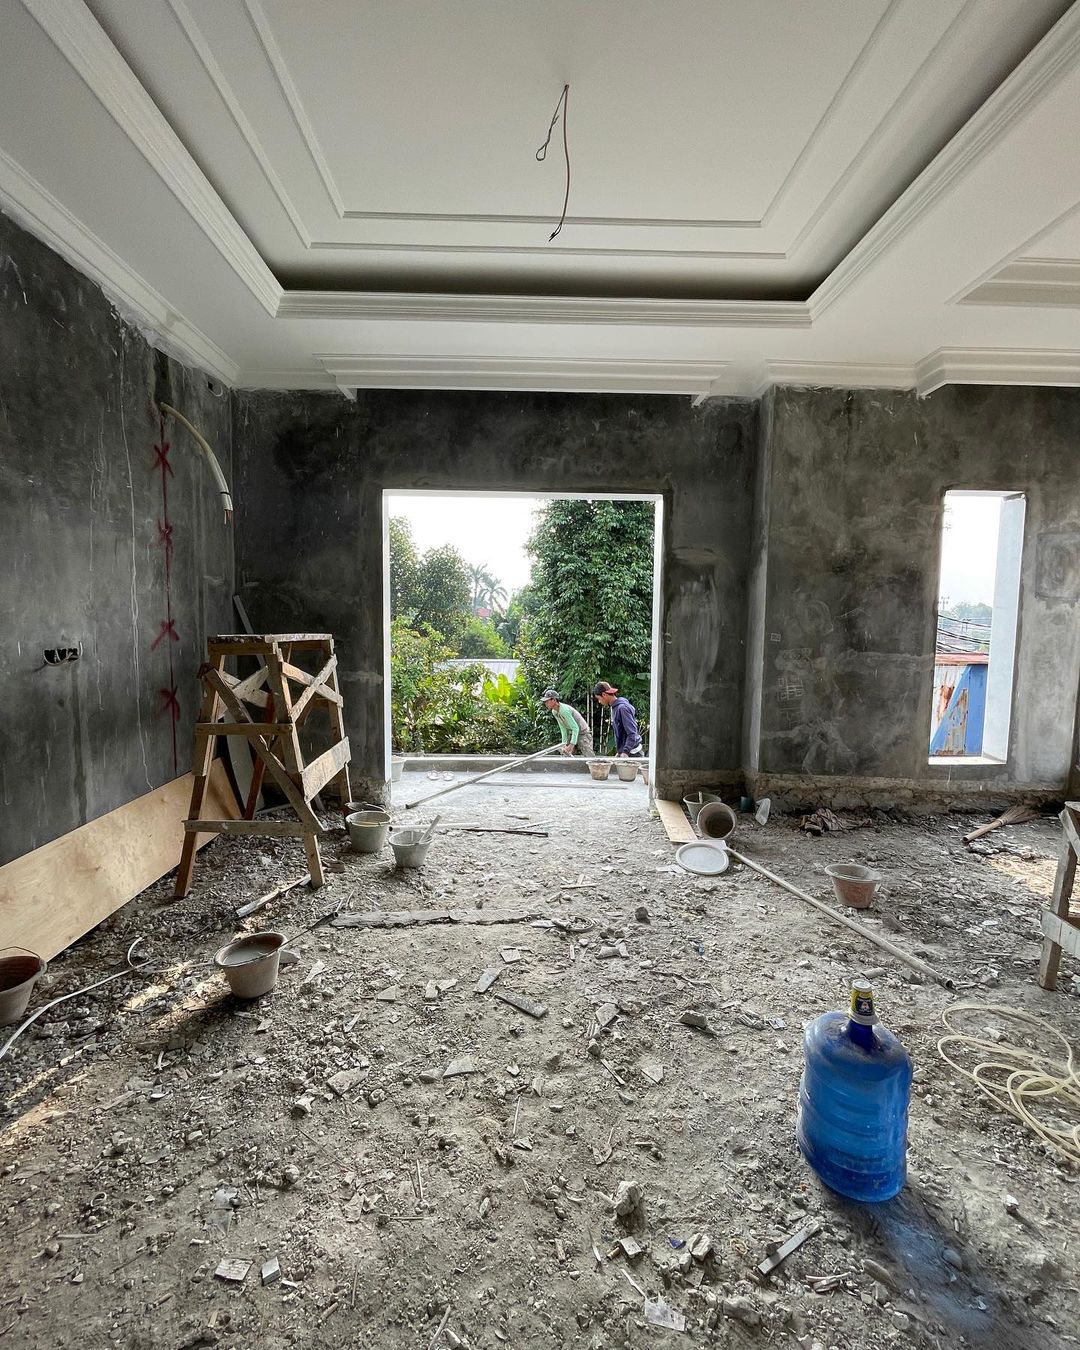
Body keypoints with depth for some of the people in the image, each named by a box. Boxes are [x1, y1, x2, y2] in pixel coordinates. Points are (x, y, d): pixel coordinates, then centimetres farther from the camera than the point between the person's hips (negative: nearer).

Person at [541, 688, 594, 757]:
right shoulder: (554, 712, -1)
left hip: (583, 733, -9)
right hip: (572, 734, 9)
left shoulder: (564, 710, -28)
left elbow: (575, 728, -30)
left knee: (589, 759, -15)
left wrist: (571, 745, -34)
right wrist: (564, 743, -11)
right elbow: (563, 728, 0)